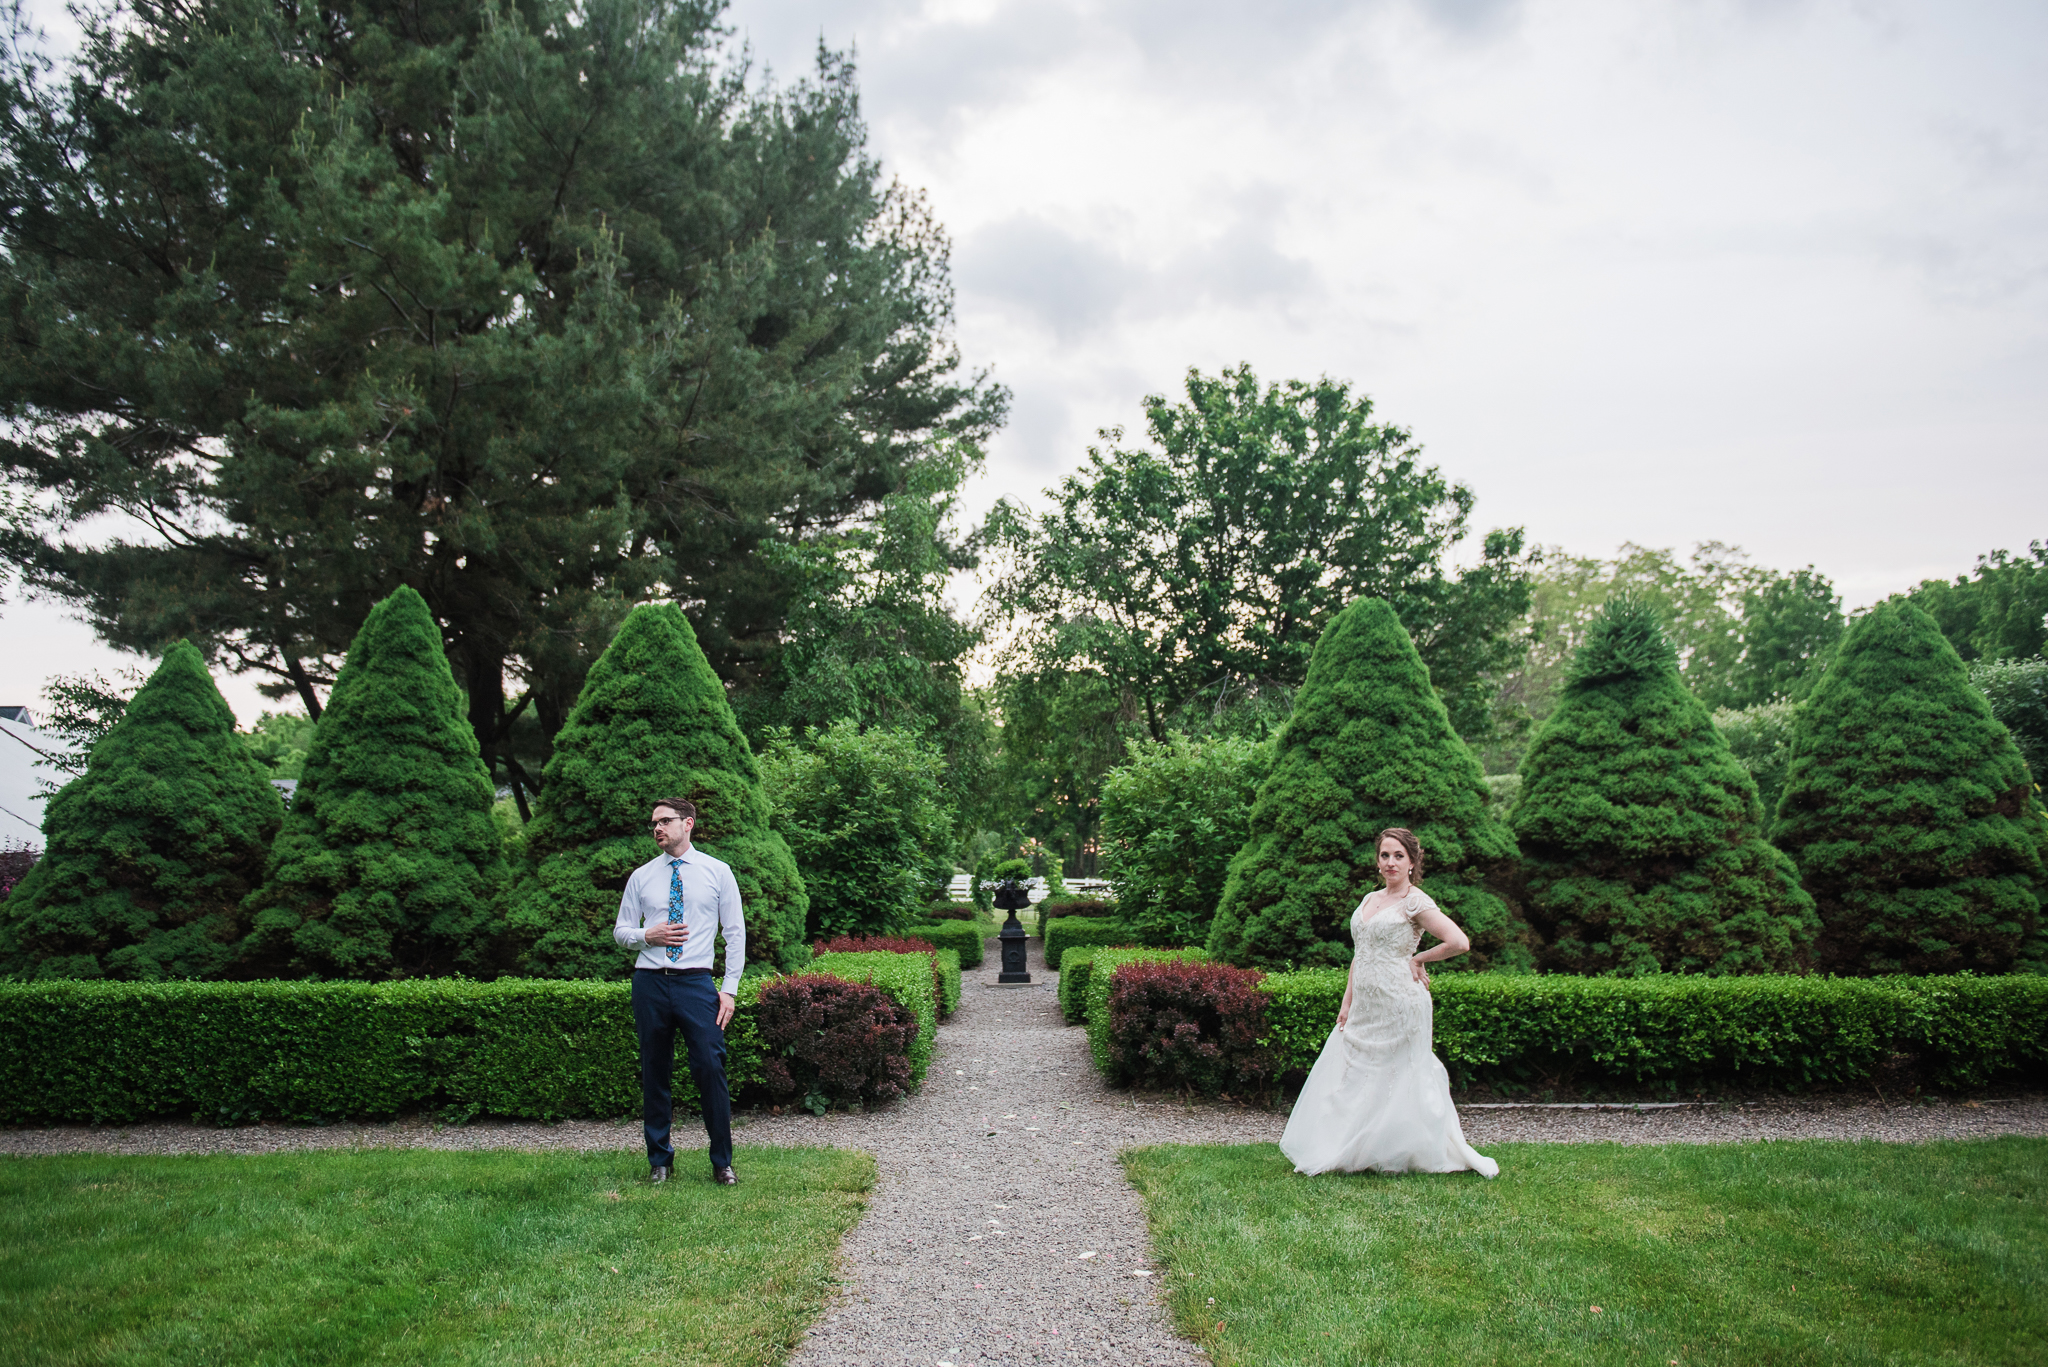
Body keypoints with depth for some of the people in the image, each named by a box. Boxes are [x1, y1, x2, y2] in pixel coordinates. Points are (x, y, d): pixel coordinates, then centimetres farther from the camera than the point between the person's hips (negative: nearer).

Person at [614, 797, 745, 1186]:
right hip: (650, 981, 2)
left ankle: (722, 1163, 4)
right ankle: (659, 1160, 21)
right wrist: (646, 936, -9)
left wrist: (730, 989, -3)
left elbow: (735, 932, 4)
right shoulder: (641, 876, 9)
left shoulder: (717, 872, 4)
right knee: (654, 1073, 8)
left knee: (711, 1069, -8)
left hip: (696, 982, -2)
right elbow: (621, 930, 14)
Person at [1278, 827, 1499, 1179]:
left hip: (1400, 1004, -8)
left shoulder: (1415, 902, -9)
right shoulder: (1370, 899, 13)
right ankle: (1337, 1152, 20)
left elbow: (1459, 942, -20)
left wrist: (1417, 959, -8)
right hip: (1366, 1006, 8)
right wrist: (1347, 1002, 13)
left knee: (1398, 1080, 1)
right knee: (1351, 1077, 10)